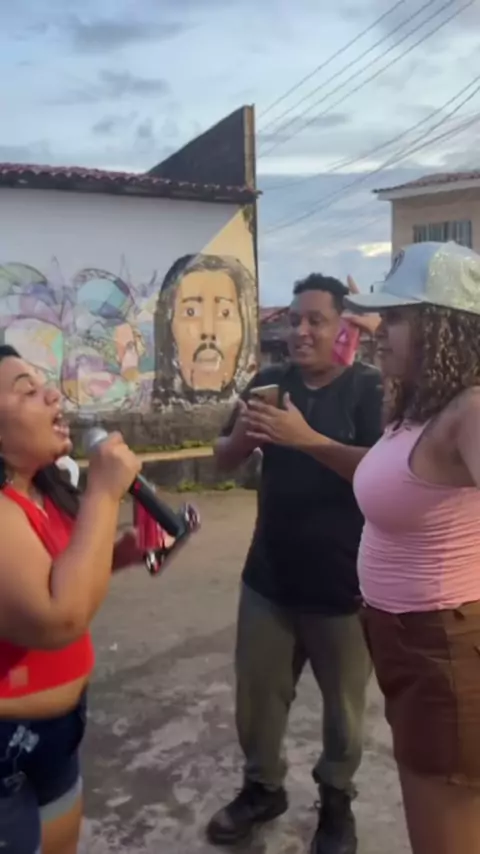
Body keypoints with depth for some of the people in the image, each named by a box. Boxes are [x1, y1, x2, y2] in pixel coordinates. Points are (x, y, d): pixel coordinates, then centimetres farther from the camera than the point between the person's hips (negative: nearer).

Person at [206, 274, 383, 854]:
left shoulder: (368, 388, -10)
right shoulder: (270, 382, 4)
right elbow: (224, 460, 6)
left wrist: (308, 439, -35)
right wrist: (242, 434, -16)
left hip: (342, 583, -4)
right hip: (269, 576, 4)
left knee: (342, 705, 13)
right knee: (256, 695, 15)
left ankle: (337, 801, 36)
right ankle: (262, 787, 39)